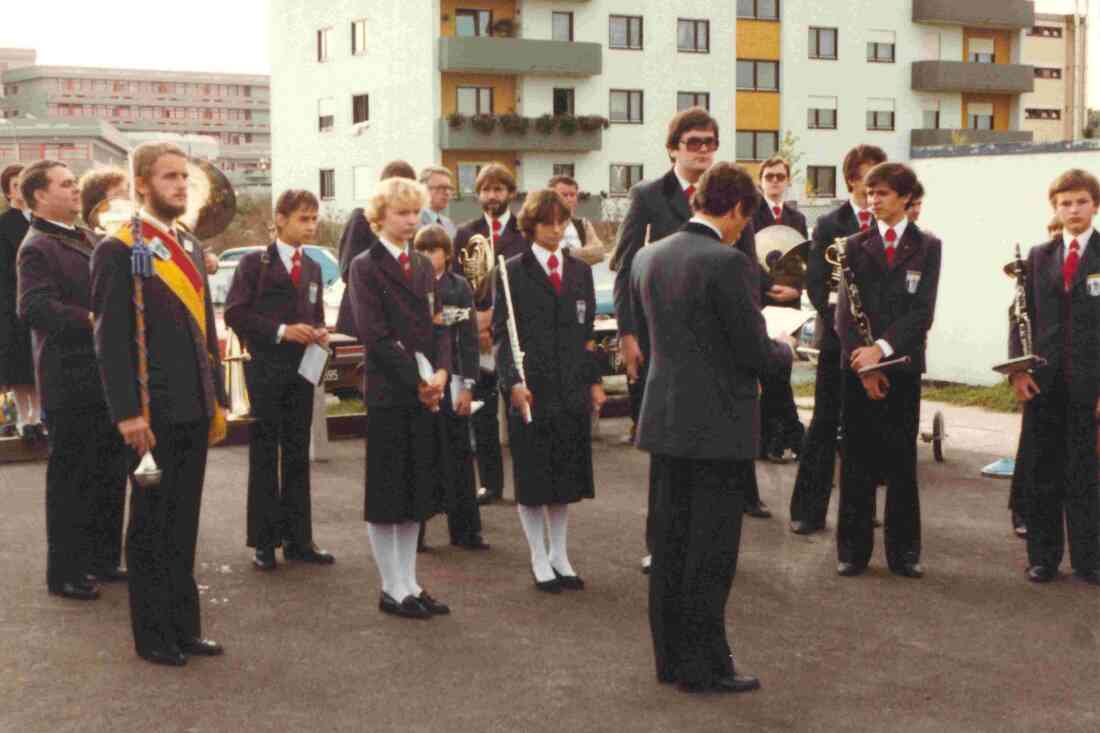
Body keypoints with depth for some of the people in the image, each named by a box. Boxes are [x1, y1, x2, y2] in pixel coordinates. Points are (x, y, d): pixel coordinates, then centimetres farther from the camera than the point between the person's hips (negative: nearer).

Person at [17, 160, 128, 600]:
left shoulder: (88, 240, 15)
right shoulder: (38, 248, -12)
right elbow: (35, 309, -25)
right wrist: (92, 321, -29)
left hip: (105, 377, 8)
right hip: (70, 383, -8)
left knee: (110, 473, 16)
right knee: (70, 479, 1)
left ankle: (103, 559, 29)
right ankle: (64, 572, 12)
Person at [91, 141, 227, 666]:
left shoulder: (190, 246, 14)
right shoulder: (118, 251, -9)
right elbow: (110, 340, -13)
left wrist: (217, 399, 14)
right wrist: (127, 414, -17)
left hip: (194, 409, 7)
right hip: (153, 411, -7)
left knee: (184, 522, 13)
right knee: (151, 524, 4)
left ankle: (184, 626, 23)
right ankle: (152, 634, 14)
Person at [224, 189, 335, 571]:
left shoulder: (312, 269, 13)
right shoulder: (255, 263, -3)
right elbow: (235, 313, -11)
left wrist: (319, 332, -2)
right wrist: (281, 331, -19)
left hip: (301, 371, 5)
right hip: (266, 370, -5)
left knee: (297, 455, 9)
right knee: (265, 454, 1)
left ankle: (298, 538, 15)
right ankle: (264, 540, 8)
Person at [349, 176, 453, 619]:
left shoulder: (423, 266, 14)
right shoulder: (366, 267, -6)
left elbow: (438, 325, 11)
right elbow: (374, 334, -14)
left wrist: (440, 373, -6)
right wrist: (417, 379, -16)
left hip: (426, 391, 6)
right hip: (388, 394, -6)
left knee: (416, 493, 10)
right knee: (386, 495, 2)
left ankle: (409, 584, 19)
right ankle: (393, 590, 10)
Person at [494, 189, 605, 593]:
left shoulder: (580, 271, 10)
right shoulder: (514, 271, -3)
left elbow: (587, 331, 14)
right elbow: (501, 334, -6)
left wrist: (595, 381, 9)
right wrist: (513, 382, -17)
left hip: (572, 389, 4)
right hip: (531, 389, -4)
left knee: (565, 476, 11)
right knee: (532, 479, 4)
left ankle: (560, 555, 23)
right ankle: (540, 560, 15)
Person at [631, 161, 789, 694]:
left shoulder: (647, 258, 4)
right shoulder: (728, 263, -18)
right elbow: (756, 351, -15)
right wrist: (785, 350, 6)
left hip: (664, 420, 7)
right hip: (718, 425, -7)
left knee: (671, 543, 15)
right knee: (712, 550, 3)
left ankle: (670, 658, 24)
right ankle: (704, 666, 10)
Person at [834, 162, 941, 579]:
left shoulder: (926, 247, 4)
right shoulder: (856, 246, 6)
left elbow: (923, 310, -5)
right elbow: (846, 310, -1)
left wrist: (881, 349, -16)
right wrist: (864, 362, -11)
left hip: (903, 364, 0)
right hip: (858, 365, 1)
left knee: (902, 460, 4)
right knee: (857, 461, 3)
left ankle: (904, 550, 12)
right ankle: (853, 549, 11)